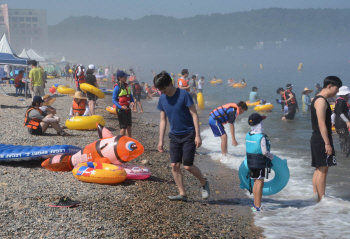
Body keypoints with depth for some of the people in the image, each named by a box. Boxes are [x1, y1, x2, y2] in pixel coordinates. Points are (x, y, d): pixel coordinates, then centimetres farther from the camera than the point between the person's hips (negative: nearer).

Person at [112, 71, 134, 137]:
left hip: (128, 108, 7)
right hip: (121, 109, -7)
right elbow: (114, 100, -14)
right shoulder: (117, 88, -13)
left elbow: (130, 96, 19)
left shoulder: (127, 86, 9)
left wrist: (132, 102, -2)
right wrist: (121, 107, -25)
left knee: (129, 126, 14)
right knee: (123, 127, -4)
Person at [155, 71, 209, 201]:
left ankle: (204, 183, 20)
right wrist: (161, 140, 7)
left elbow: (194, 115, -14)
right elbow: (163, 120, 9)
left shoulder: (183, 94, -16)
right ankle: (182, 194, 10)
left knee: (188, 166, -7)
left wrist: (197, 135, -17)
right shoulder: (162, 99, 1)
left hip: (189, 135, -6)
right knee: (175, 165, 0)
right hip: (174, 136, 6)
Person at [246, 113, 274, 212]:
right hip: (259, 163, -7)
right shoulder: (261, 137, -19)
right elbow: (264, 152, -20)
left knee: (256, 182, 17)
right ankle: (257, 206, 3)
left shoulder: (248, 136, 4)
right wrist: (271, 156, -2)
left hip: (250, 162, 8)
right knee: (260, 182, 0)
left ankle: (256, 204, 25)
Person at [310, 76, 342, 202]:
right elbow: (321, 124, -21)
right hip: (321, 140, -11)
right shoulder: (321, 101, -15)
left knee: (319, 170, 12)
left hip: (317, 139, 11)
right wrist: (327, 143, -22)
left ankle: (316, 198, 17)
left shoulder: (318, 99, 17)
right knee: (322, 170, -8)